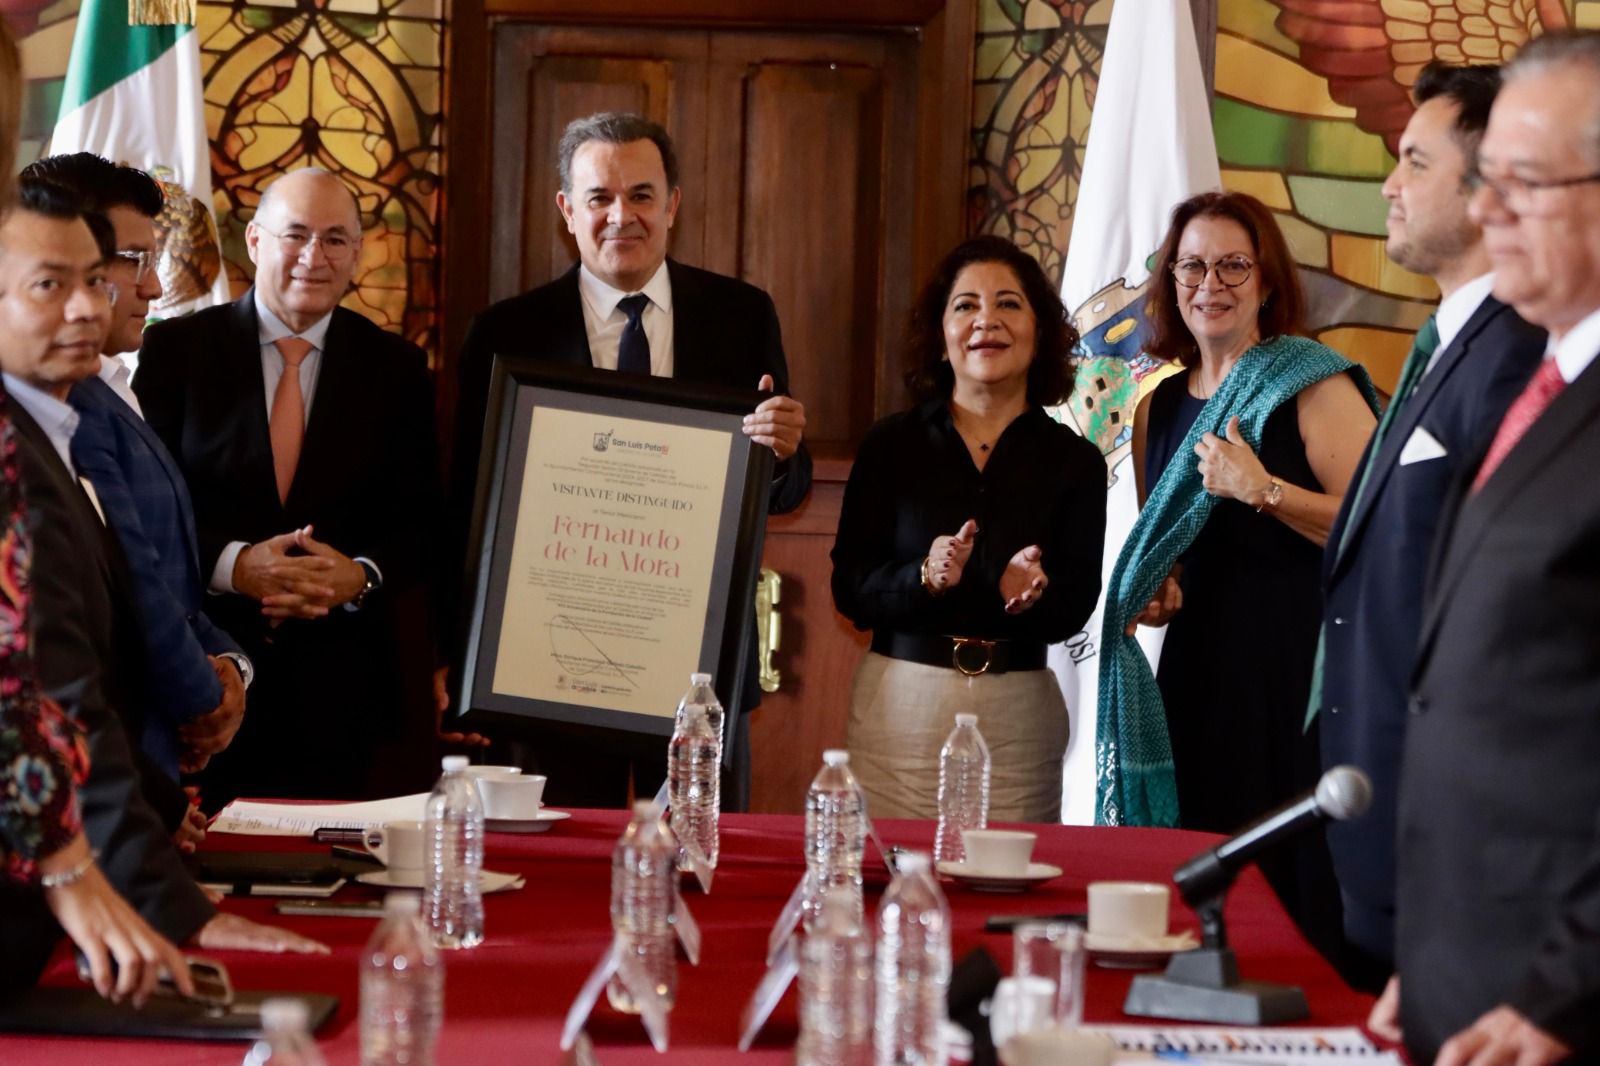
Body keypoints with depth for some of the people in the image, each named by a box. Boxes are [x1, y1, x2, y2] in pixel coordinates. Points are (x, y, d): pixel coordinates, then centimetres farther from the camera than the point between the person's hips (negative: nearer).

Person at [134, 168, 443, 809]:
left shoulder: (395, 367, 8)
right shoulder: (176, 349, 4)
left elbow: (423, 525, 6)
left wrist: (362, 575, -14)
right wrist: (233, 564, -16)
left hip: (341, 687, 1)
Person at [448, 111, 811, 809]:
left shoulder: (743, 317, 4)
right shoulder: (506, 334, 0)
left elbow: (784, 493, 7)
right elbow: (468, 508, 1)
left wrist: (783, 454, -17)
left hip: (700, 654, 1)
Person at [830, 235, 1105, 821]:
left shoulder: (1074, 461, 6)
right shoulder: (892, 443, 4)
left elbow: (1075, 607, 1)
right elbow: (849, 589, -1)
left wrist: (1031, 593, -20)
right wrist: (925, 576, -19)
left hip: (1018, 717, 1)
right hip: (901, 701, 0)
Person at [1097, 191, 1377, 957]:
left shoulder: (1314, 384, -5)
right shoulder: (1160, 405, 15)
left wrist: (1265, 491, -21)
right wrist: (1153, 590, 7)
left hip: (1296, 668, -6)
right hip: (1197, 670, 6)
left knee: (1290, 887, -8)